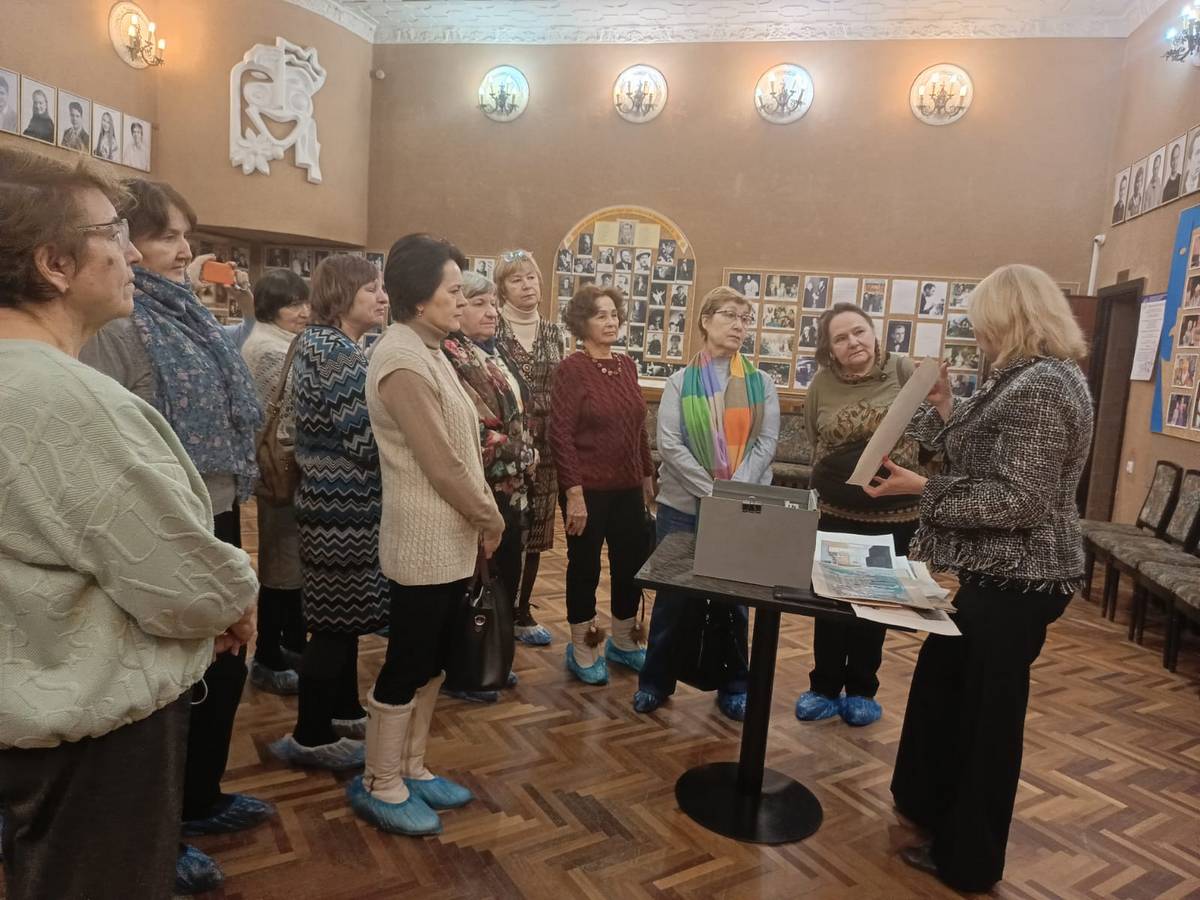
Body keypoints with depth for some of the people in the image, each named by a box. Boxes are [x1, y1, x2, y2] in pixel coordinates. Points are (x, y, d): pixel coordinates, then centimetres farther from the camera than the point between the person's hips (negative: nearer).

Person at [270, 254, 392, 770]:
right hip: (345, 505, -10)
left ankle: (344, 712, 32)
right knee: (336, 622, 0)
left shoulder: (333, 346, 14)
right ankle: (310, 737, 14)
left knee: (345, 617, 18)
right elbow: (364, 439, -23)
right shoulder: (333, 351, -17)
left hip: (340, 499, 10)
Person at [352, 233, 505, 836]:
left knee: (431, 661, 18)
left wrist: (479, 521, 11)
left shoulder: (427, 352, 13)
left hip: (451, 539, 10)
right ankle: (379, 786, 22)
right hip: (424, 543, -10)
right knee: (407, 664, 4)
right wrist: (491, 520, -9)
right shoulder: (403, 361, -19)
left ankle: (411, 769, 33)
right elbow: (441, 463, -21)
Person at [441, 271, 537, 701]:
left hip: (512, 486, 9)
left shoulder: (496, 355, 15)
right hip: (479, 488, -9)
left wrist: (527, 463, 10)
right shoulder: (450, 356, -12)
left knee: (506, 574, 15)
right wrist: (515, 455, -14)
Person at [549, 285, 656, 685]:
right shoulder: (572, 368, -11)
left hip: (627, 487, 6)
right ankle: (582, 649, 26)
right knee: (585, 567, 8)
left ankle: (623, 643, 34)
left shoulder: (627, 365, 8)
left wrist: (647, 476, 15)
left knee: (633, 563, 14)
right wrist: (574, 493, -19)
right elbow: (560, 434, -15)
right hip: (589, 488, -6)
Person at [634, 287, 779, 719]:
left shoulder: (761, 383, 5)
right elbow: (669, 443, -9)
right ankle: (656, 680, 26)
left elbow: (766, 444, -2)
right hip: (683, 506, -1)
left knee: (734, 595, 11)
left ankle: (734, 685, 29)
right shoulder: (680, 382, 0)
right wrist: (712, 491, -16)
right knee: (673, 594, 8)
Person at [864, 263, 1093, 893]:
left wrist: (921, 488, -22)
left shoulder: (1042, 386, -21)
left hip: (1016, 581, -10)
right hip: (1002, 574, 11)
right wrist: (944, 408, 8)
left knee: (985, 713, 4)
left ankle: (967, 858, 23)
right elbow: (981, 462, 12)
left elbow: (1016, 501, -25)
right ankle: (934, 805, 42)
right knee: (943, 684, 22)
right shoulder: (1036, 378, 12)